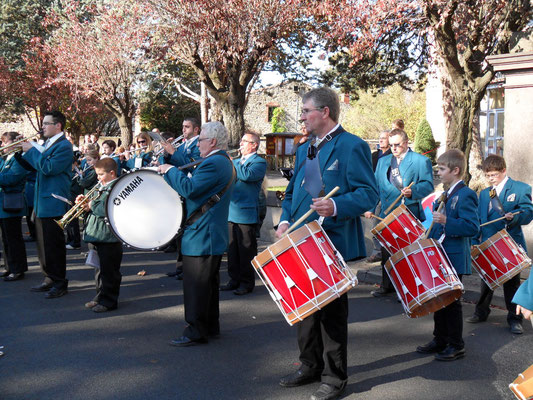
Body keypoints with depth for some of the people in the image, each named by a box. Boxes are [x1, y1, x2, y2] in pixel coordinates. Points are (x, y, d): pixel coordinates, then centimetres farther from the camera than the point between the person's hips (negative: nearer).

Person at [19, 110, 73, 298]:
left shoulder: (64, 146, -12)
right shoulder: (46, 144, 16)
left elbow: (48, 168, -23)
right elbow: (33, 166, 20)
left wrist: (31, 150, -14)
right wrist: (22, 152, 5)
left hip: (53, 203, -9)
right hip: (41, 202, 9)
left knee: (54, 244, -2)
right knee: (44, 244, 15)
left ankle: (60, 283, 7)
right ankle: (49, 278, 25)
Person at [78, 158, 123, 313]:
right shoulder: (103, 188, 17)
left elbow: (105, 210, -23)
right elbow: (97, 206, 24)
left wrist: (91, 205, -12)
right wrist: (85, 202, 7)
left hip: (108, 237, -10)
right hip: (96, 236, 10)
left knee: (109, 271, -1)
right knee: (100, 269, 18)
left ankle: (108, 300, 6)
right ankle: (100, 296, 28)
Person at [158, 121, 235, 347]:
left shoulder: (213, 163, -20)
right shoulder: (224, 162, 14)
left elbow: (189, 188, -27)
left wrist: (170, 170, -13)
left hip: (202, 235, -11)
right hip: (214, 235, 11)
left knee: (196, 285, -3)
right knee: (208, 283, 18)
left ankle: (196, 332, 4)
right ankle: (211, 326, 28)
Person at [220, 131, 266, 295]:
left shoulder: (259, 162, -5)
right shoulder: (236, 161, 20)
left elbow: (247, 175, -23)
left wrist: (231, 164, -14)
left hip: (246, 213, -7)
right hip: (231, 212, 8)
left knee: (246, 250, -1)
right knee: (232, 249, 12)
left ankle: (247, 283, 8)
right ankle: (235, 280, 23)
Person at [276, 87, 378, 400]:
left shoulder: (352, 147, -10)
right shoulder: (305, 149, 15)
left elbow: (369, 194, -16)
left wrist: (335, 207, -31)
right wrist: (285, 220, 2)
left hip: (334, 244, -8)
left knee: (332, 312, 3)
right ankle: (311, 366, 32)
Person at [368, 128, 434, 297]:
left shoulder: (421, 161, 1)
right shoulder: (383, 161, 17)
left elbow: (428, 185, -7)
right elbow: (376, 186, 16)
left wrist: (412, 191, -27)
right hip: (388, 214, 5)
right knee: (386, 252, 11)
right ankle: (387, 286, 24)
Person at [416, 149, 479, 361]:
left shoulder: (465, 195, -16)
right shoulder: (446, 194, 14)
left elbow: (472, 227, -25)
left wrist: (446, 222, -32)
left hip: (454, 259, -9)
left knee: (451, 302, 0)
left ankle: (456, 346, 12)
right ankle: (440, 340, 27)